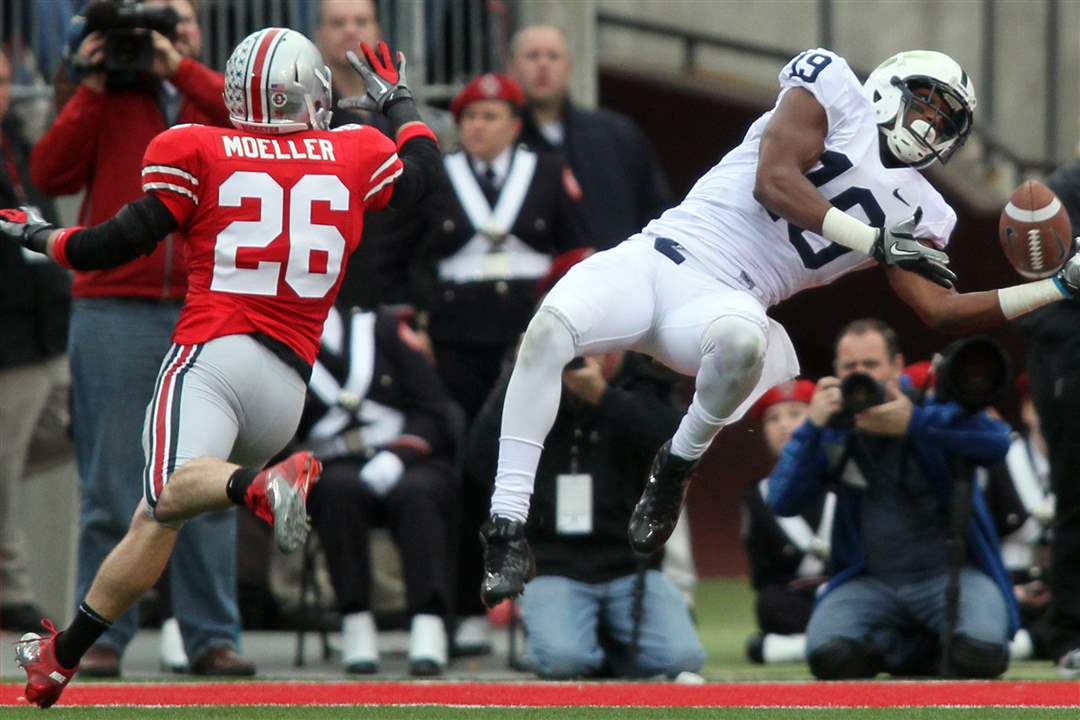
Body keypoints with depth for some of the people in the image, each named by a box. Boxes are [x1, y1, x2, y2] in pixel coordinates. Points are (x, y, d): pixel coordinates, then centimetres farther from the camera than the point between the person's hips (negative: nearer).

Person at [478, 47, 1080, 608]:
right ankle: (507, 528, -21)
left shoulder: (917, 214, 16)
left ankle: (676, 470, -9)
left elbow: (941, 310, 13)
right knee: (548, 330, -30)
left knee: (742, 339, -38)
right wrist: (876, 241, -12)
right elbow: (773, 182, -8)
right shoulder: (833, 90, 3)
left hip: (722, 302, 2)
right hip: (657, 257, -2)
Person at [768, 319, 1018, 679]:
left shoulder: (935, 405, -4)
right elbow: (783, 502, -5)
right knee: (829, 655, -26)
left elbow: (996, 442, -24)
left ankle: (947, 651, 9)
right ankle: (918, 647, 6)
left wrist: (914, 424, -31)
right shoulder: (833, 428, 4)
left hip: (950, 574, -3)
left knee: (980, 654, -31)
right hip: (871, 581, 3)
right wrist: (812, 427, -15)